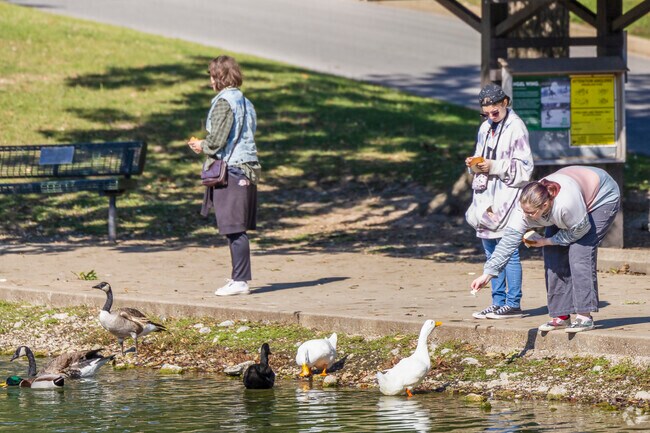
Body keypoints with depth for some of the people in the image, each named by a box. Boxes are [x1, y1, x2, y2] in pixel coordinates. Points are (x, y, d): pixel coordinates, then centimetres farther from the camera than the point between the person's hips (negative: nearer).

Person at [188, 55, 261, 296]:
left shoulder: (224, 102, -12)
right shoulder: (245, 102, 15)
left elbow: (217, 140, -18)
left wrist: (202, 147, 4)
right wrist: (205, 145, 19)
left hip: (230, 169, -9)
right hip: (247, 168, 9)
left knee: (234, 229, -8)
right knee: (239, 229, 13)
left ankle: (239, 281, -8)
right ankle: (241, 277, 18)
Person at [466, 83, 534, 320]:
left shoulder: (516, 127, -7)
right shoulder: (485, 128, 17)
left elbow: (524, 167, -11)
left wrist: (494, 166, -19)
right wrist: (475, 164, 2)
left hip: (506, 195, -8)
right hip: (486, 197, 8)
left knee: (508, 251, -8)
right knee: (491, 252, 10)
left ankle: (513, 304, -5)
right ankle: (498, 302, 15)